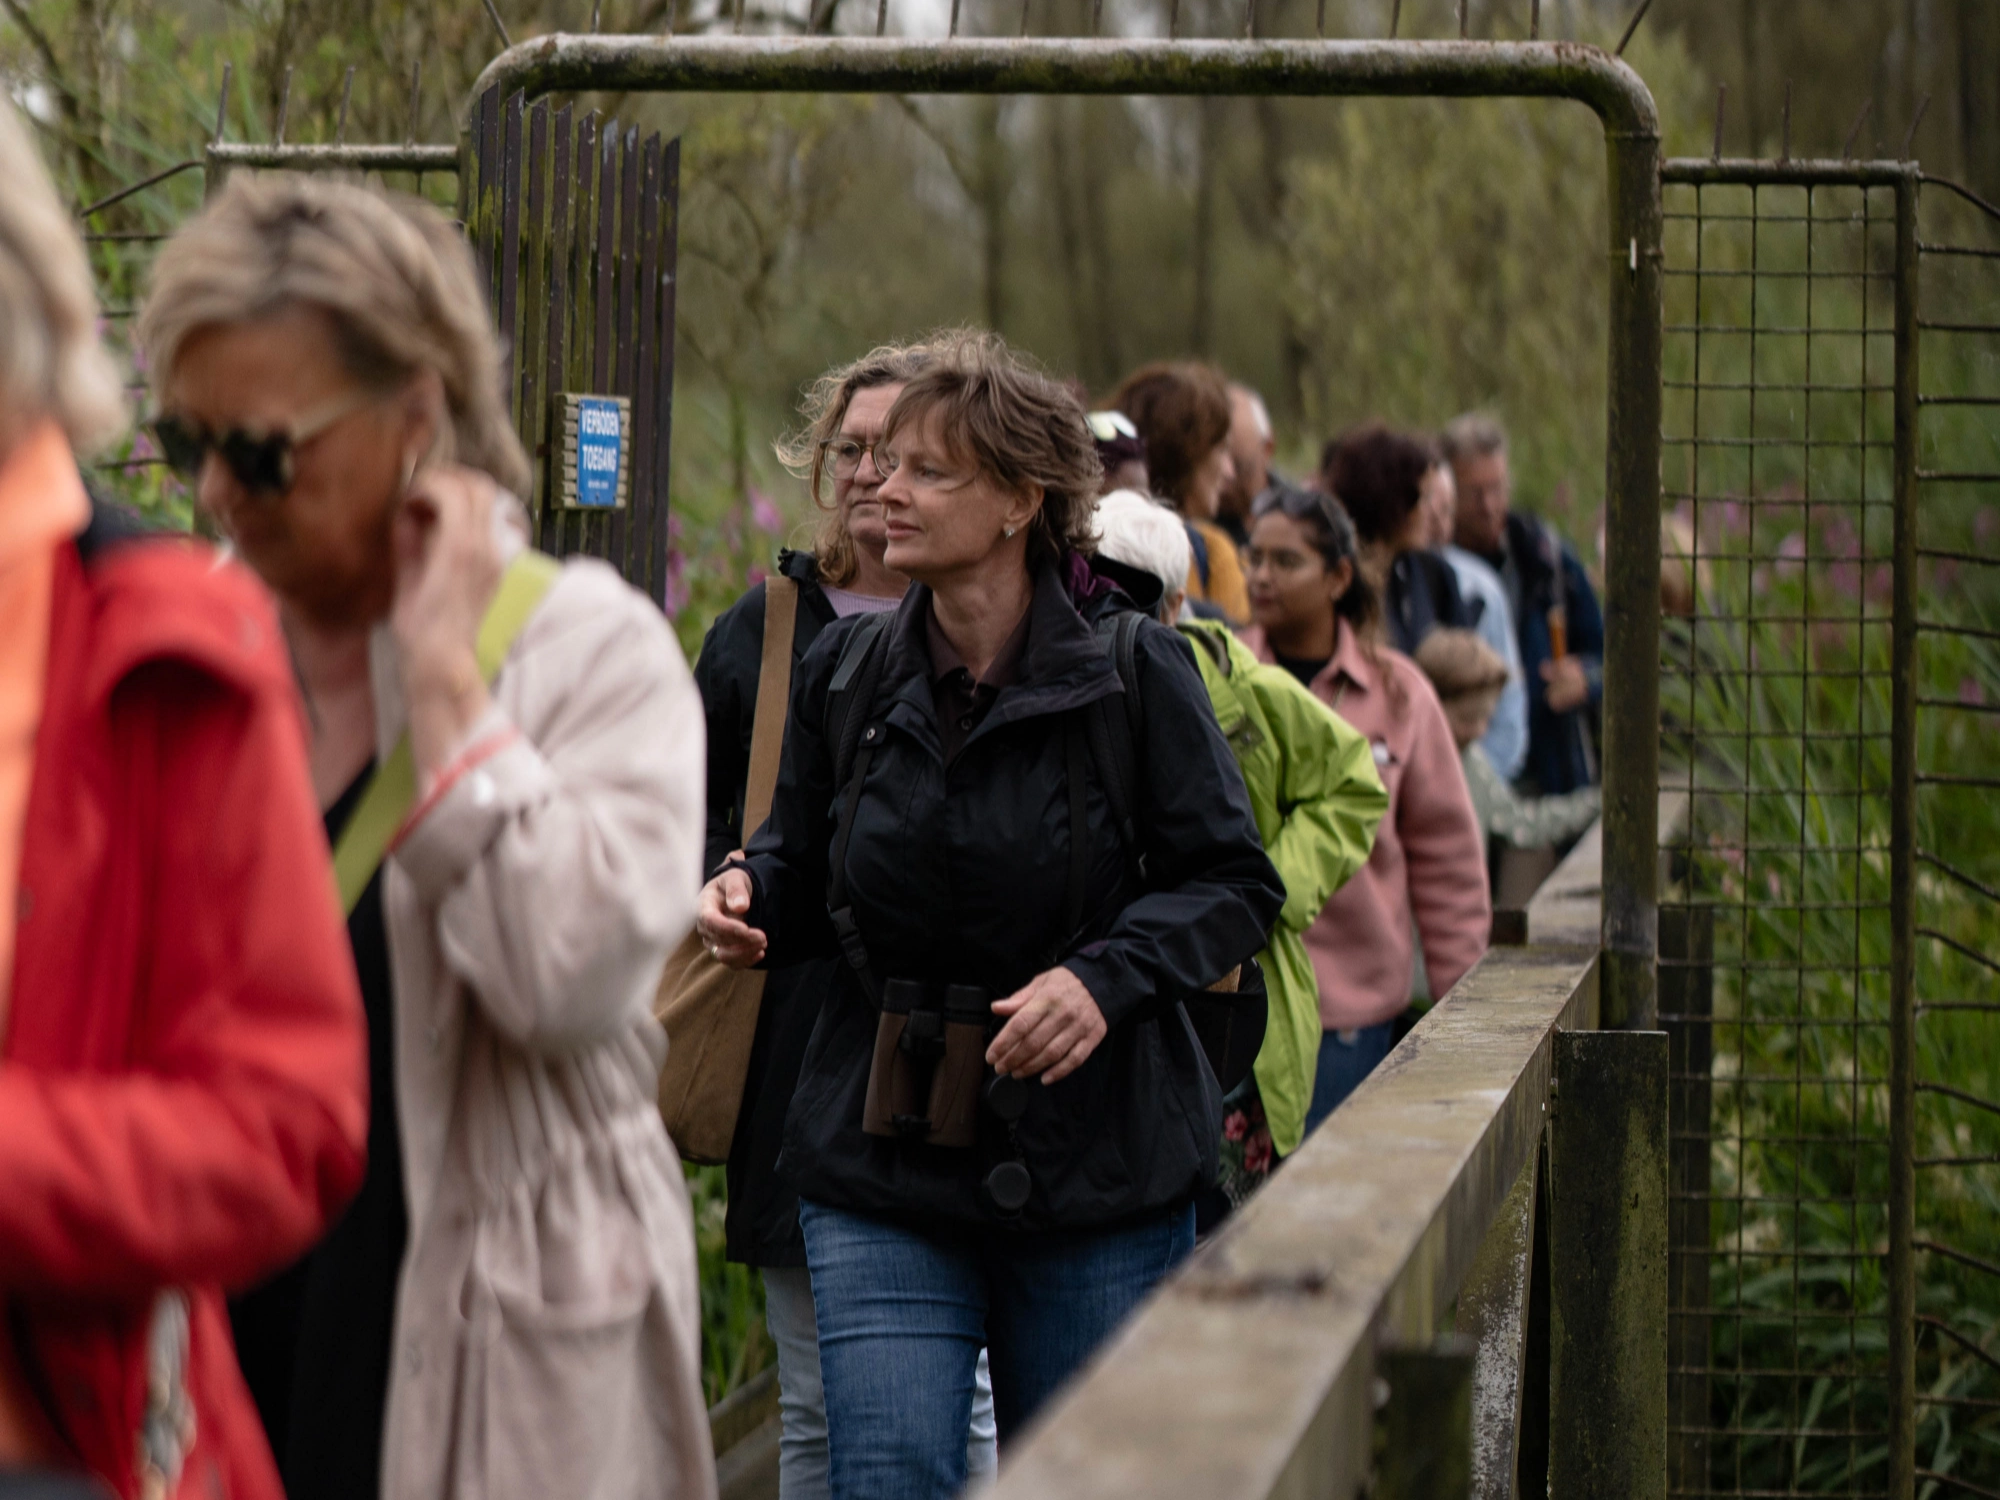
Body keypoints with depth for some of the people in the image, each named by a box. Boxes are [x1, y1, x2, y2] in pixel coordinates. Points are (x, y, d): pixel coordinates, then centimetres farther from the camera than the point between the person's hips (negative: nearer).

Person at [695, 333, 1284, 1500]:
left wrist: (1106, 975, -20)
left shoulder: (1135, 671, -6)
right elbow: (808, 871, 17)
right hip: (885, 1166, 2)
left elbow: (1236, 884, -4)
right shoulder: (846, 674, 5)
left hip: (1095, 1177, -2)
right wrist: (748, 898, -6)